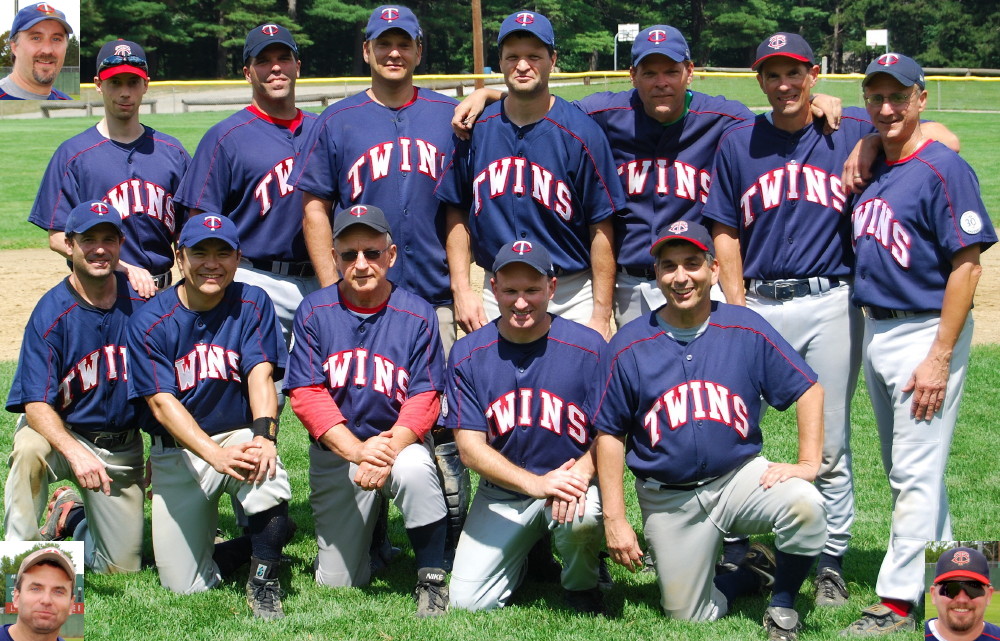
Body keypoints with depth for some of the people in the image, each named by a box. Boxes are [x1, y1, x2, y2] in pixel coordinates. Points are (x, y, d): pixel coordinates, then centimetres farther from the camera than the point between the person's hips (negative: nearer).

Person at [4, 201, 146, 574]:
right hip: (63, 432, -3)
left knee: (123, 565, 3)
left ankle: (74, 515, 32)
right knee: (29, 448, -39)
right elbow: (37, 404, -24)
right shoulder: (51, 314, -17)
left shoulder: (141, 303, -8)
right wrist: (75, 452, -42)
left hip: (124, 450, 3)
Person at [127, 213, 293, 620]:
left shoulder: (252, 305, -3)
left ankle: (263, 579, -17)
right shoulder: (149, 322, -7)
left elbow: (261, 375, -15)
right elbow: (162, 402, -15)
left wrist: (264, 436, -36)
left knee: (266, 472, -38)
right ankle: (254, 545, 23)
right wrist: (215, 453, -32)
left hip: (240, 434, -1)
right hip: (179, 451, 1)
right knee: (185, 586, -6)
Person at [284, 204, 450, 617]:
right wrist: (357, 450, -26)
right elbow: (306, 395, -10)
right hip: (336, 451, 2)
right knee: (336, 583, 2)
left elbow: (425, 398, -11)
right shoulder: (314, 312, -4)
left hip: (400, 441, -2)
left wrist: (388, 451, -30)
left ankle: (431, 577, -20)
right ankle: (370, 530, 35)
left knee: (414, 470, -39)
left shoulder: (417, 315, -7)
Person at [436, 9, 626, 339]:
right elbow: (458, 213, 8)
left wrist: (601, 314, -11)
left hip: (572, 299, -3)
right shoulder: (475, 129, 1)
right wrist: (461, 290, 1)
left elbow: (602, 229, -8)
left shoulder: (581, 133, -8)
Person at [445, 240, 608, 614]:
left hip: (575, 482, -2)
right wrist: (536, 483, -24)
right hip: (502, 493, 2)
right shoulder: (467, 355, -4)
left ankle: (581, 584, -2)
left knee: (583, 515, -38)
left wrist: (581, 473, -31)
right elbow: (470, 447, -8)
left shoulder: (588, 348, -7)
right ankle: (526, 554, 23)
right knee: (468, 601, -11)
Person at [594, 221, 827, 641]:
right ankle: (754, 571, 29)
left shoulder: (746, 329, -3)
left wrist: (808, 463, -11)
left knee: (804, 505, -30)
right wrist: (615, 519, -5)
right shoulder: (630, 346, -4)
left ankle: (782, 605, -3)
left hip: (740, 476, 0)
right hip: (669, 502, 1)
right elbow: (611, 434, 0)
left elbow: (808, 389, 1)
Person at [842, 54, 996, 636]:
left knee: (916, 473, -4)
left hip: (926, 331, -8)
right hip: (875, 331, 8)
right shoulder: (872, 169, 8)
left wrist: (939, 359, -20)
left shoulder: (943, 168, -13)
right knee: (907, 471, 16)